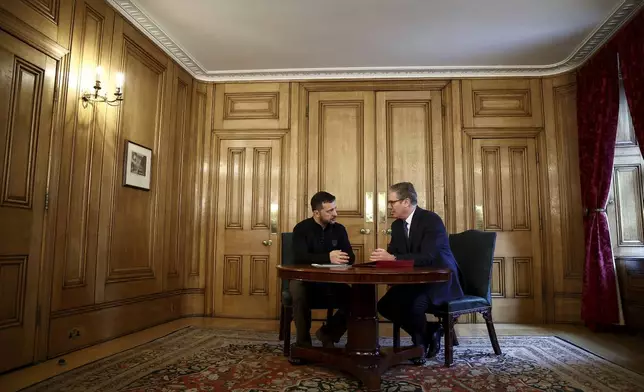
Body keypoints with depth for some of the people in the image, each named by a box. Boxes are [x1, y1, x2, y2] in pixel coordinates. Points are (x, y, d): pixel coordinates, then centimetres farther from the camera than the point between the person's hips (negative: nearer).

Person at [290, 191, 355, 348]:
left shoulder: (339, 229, 3)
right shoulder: (302, 229, -10)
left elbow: (351, 257, -3)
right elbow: (300, 258, -25)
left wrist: (340, 259, -28)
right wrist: (328, 257, -39)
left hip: (330, 280, 4)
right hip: (304, 279, -3)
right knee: (299, 294, -36)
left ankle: (327, 334, 5)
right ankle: (303, 341, -13)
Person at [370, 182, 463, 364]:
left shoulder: (432, 220, -20)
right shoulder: (397, 225, 5)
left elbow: (427, 257, -31)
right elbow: (392, 254, 4)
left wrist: (392, 258, -36)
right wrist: (382, 257, -21)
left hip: (440, 281, -8)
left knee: (415, 304, -32)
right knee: (385, 304, -9)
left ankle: (421, 343, 0)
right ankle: (428, 332, 10)